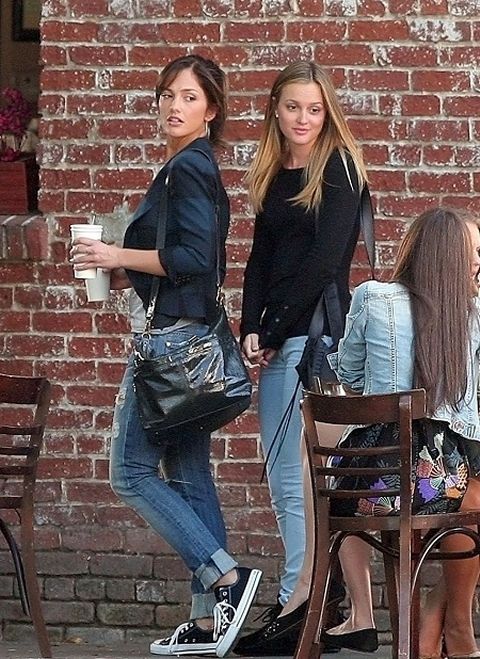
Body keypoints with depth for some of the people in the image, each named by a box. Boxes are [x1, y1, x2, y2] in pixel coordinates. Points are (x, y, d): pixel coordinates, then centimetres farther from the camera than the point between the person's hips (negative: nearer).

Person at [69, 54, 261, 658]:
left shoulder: (187, 168, -13)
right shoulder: (197, 168, 18)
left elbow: (194, 257, -22)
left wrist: (119, 256, -15)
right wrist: (127, 263, 16)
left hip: (174, 336, -10)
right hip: (190, 334, 10)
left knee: (131, 471, -7)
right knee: (187, 476, 9)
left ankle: (225, 577, -11)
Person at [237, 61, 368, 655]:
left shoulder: (338, 167, -6)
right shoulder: (273, 174, 16)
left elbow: (325, 258, -13)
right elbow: (260, 258, 14)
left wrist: (274, 328, -11)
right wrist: (250, 328, -1)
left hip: (317, 331, -8)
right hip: (277, 337, 8)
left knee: (296, 474, -10)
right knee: (281, 474, 6)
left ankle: (297, 605, -9)